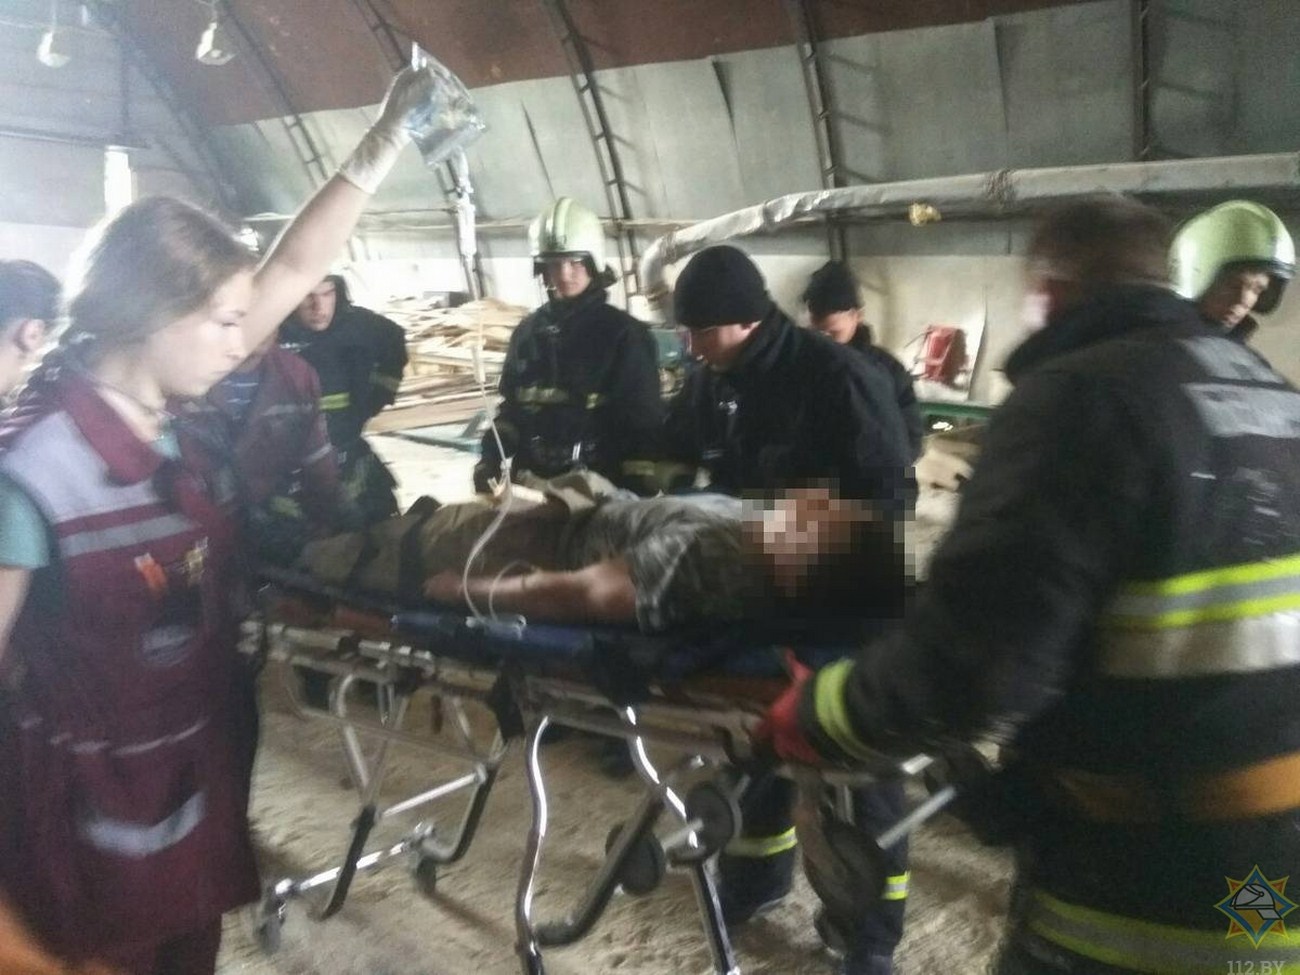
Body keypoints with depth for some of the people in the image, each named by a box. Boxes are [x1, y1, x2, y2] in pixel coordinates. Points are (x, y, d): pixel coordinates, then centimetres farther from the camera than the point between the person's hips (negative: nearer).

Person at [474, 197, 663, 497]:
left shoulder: (623, 333, -4)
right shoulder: (528, 332, 11)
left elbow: (643, 420, -7)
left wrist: (641, 494, -13)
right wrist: (490, 460, 9)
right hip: (531, 481, 5)